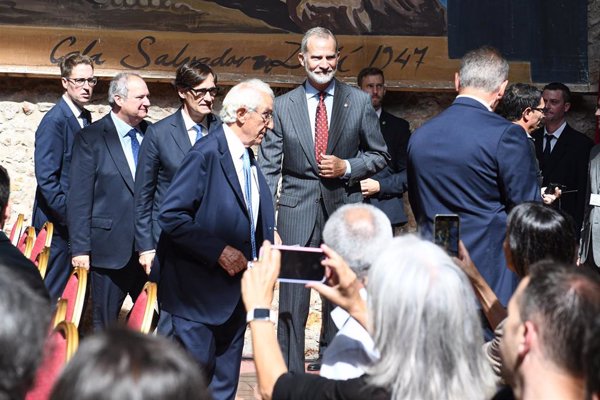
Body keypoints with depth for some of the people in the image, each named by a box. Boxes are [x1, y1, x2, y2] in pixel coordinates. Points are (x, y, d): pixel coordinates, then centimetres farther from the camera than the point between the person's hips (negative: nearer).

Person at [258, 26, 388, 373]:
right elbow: (269, 166, 3)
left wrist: (347, 167, -8)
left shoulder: (360, 102, 4)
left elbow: (379, 155, 11)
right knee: (292, 301, -3)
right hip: (297, 212, -1)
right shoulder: (284, 105, 4)